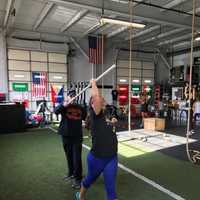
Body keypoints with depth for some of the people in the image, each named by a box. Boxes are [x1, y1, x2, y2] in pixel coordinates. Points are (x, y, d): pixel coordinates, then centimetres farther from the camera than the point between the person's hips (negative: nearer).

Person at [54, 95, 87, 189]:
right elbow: (56, 111, -29)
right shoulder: (65, 107, -6)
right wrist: (64, 104, -45)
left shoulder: (80, 108, 1)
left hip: (77, 137, -1)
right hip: (66, 136, 1)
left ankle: (78, 178, 13)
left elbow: (87, 118, 15)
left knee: (77, 158, -1)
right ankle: (71, 173, 39)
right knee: (69, 157, 18)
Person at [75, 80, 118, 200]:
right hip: (97, 158, -4)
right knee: (90, 179, 23)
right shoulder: (95, 115, -14)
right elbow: (96, 96, -29)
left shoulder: (107, 115, 6)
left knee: (111, 189, 7)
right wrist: (93, 83, -15)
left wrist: (113, 122, 10)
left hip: (112, 158, 4)